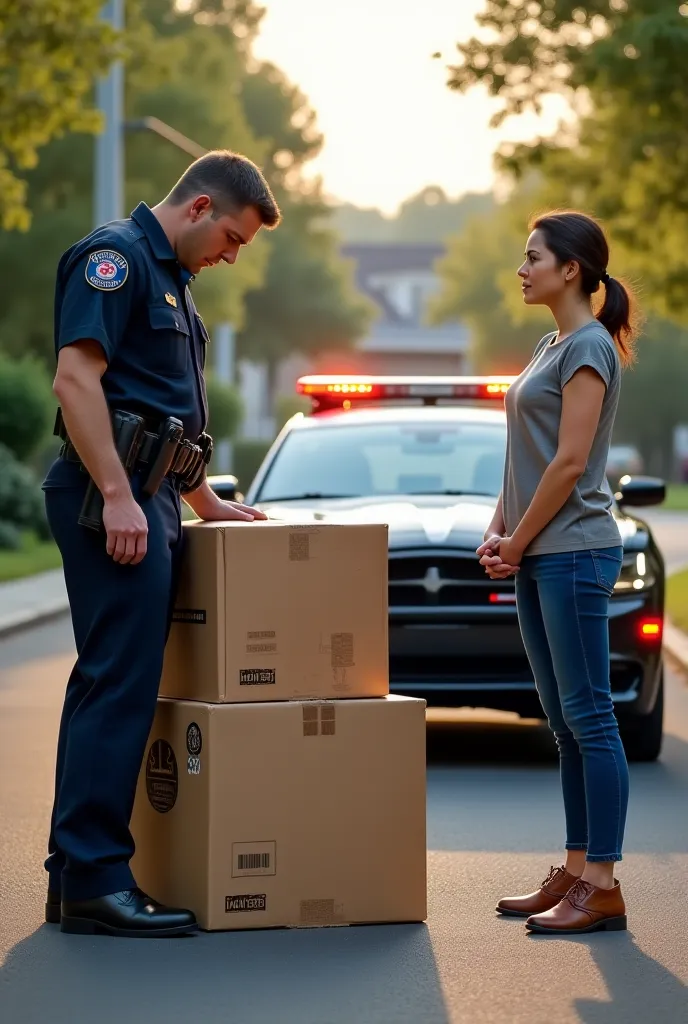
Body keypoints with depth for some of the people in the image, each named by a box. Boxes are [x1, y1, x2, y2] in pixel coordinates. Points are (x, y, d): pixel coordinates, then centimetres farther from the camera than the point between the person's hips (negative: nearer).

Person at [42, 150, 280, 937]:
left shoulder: (169, 277, 22)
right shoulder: (114, 257, -9)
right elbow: (76, 378, -19)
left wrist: (207, 502, 31)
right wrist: (118, 496, -24)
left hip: (146, 501, 10)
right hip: (115, 500, -10)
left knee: (109, 684, 10)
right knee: (120, 685, -11)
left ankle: (77, 873, 15)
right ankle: (94, 880, -10)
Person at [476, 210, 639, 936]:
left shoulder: (589, 346, -10)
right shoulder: (550, 346, 18)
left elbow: (569, 462, -16)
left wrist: (518, 542, -11)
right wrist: (497, 534, 8)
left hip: (574, 551, -9)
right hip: (538, 557, 9)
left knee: (588, 718, -8)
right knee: (565, 723, 11)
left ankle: (602, 886, -8)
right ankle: (575, 873, 15)